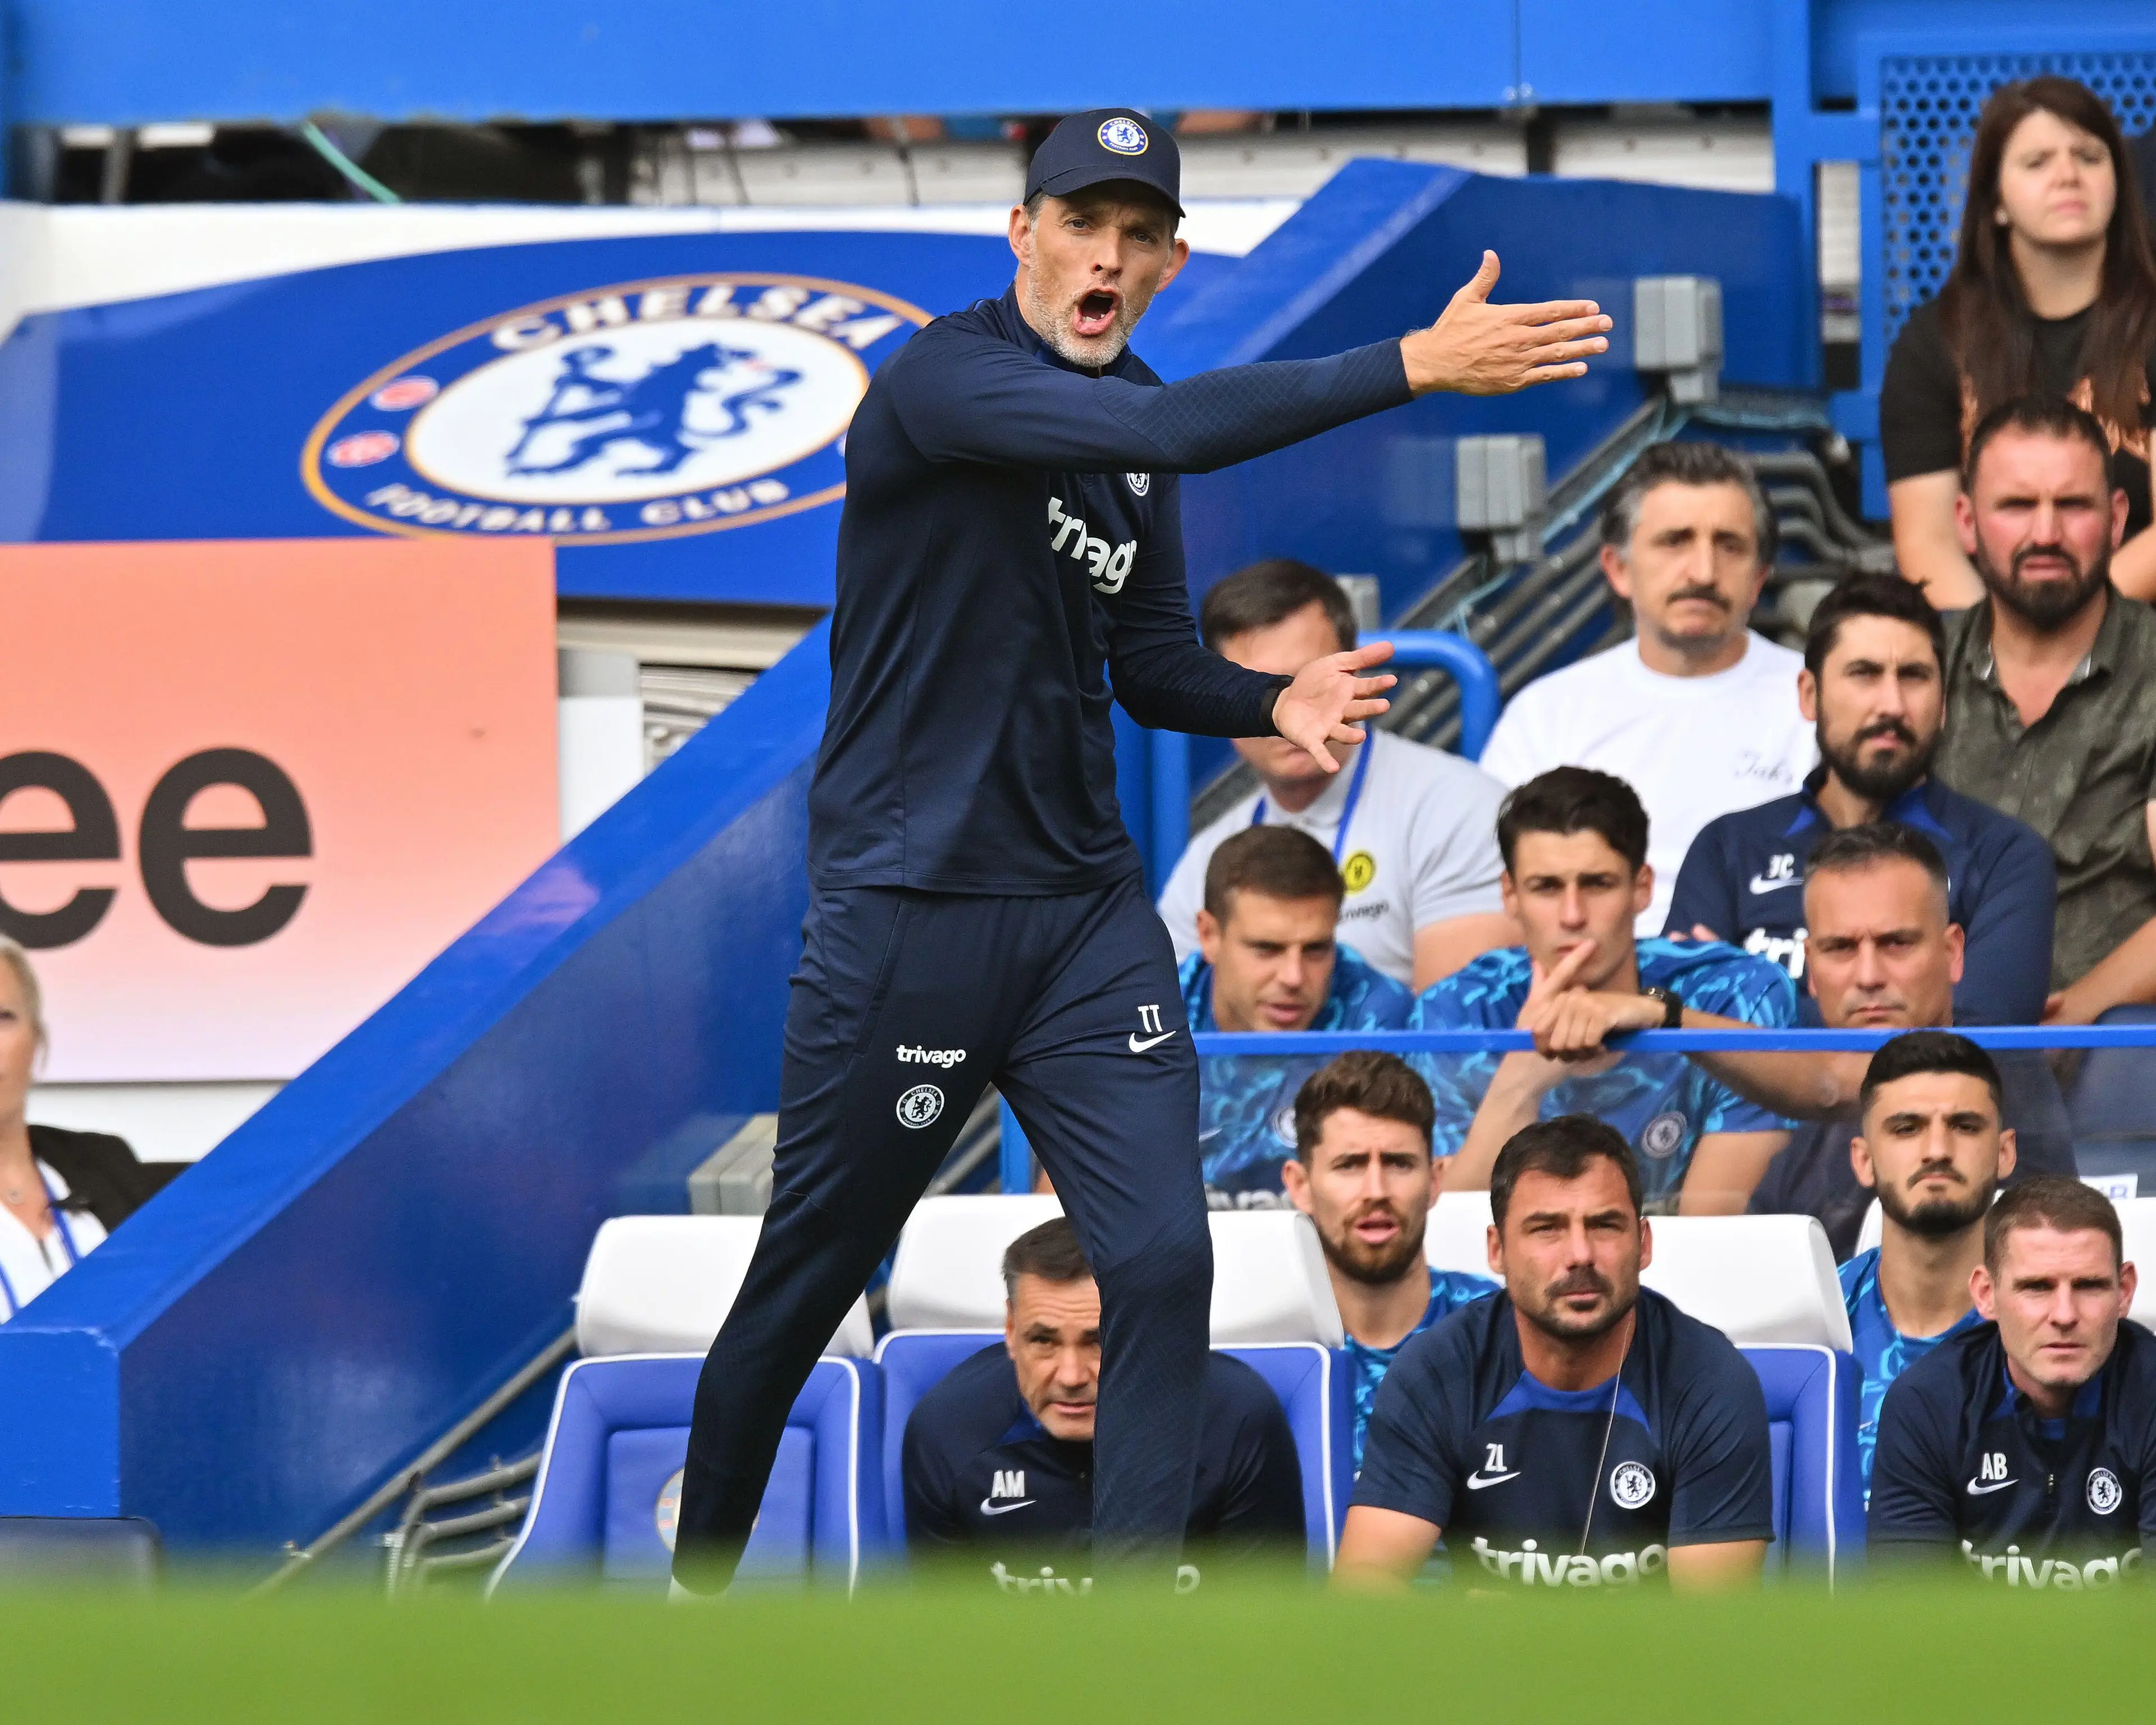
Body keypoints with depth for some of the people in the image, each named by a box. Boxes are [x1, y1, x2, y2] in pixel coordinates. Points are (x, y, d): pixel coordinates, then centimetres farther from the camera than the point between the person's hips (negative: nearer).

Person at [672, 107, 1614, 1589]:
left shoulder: (1131, 419, 9)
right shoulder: (941, 380, -16)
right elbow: (1168, 435, -33)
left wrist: (1272, 700, -6)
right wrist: (1414, 367, -38)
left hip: (1086, 911, 6)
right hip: (902, 912, -6)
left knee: (1164, 1258, -6)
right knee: (806, 1283, 6)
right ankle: (698, 1586, 27)